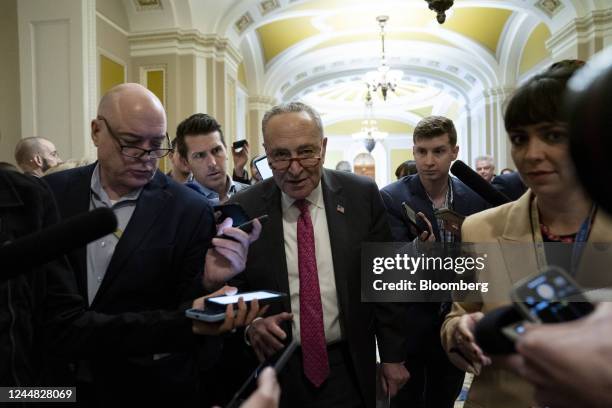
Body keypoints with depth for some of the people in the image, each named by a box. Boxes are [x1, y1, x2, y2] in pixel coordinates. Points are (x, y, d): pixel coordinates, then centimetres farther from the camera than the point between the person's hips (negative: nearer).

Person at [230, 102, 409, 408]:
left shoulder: (362, 196, -8)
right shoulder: (243, 209, -9)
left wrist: (393, 355, 2)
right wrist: (250, 323, -21)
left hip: (349, 368, 1)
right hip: (276, 371, 0)